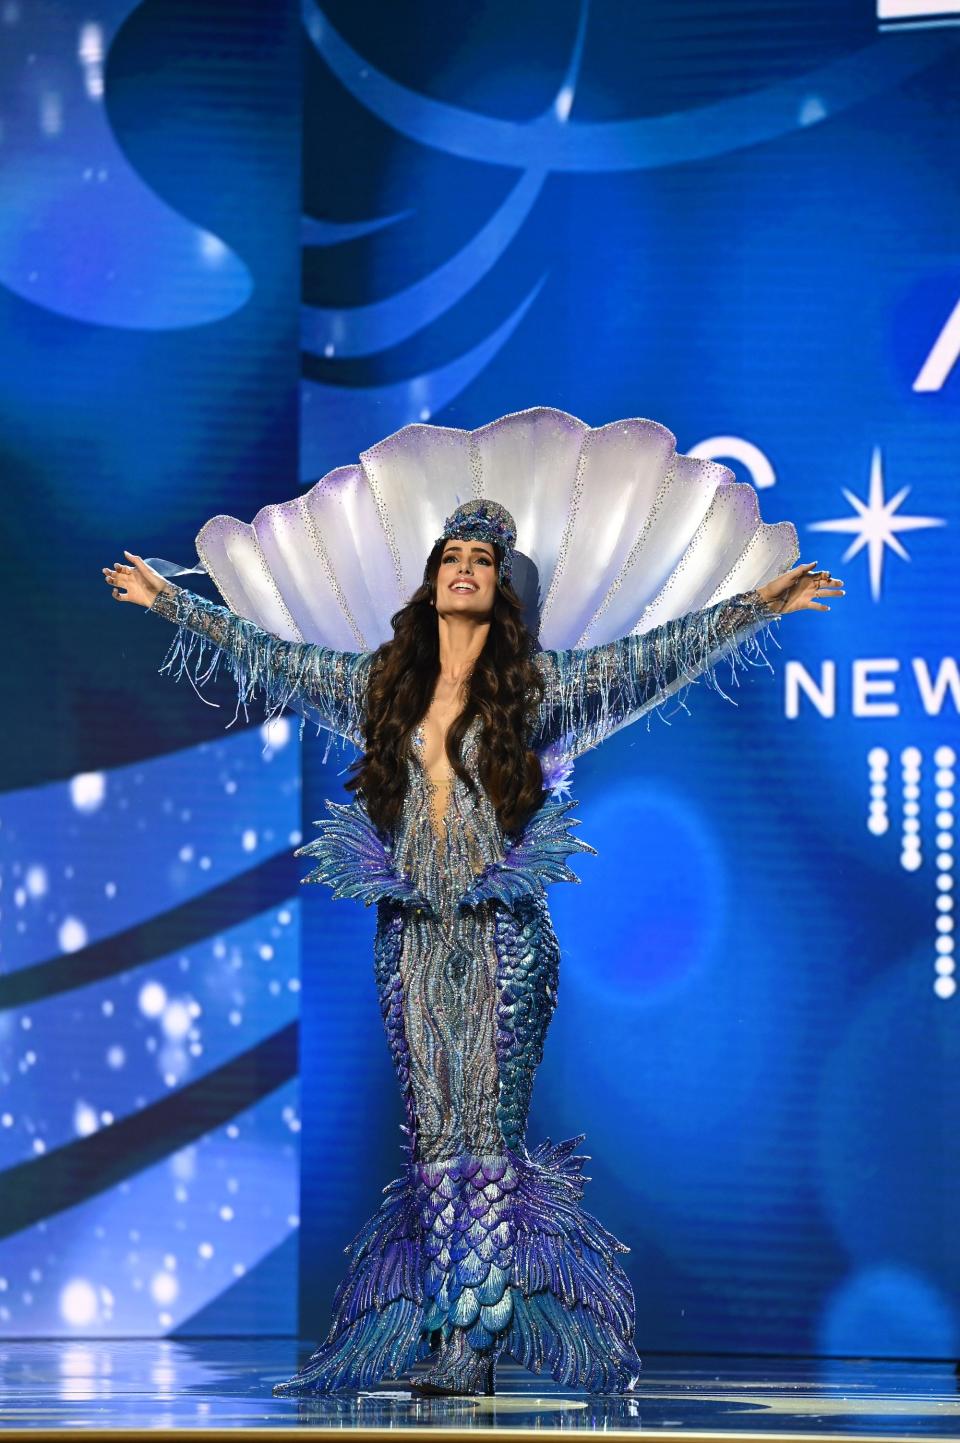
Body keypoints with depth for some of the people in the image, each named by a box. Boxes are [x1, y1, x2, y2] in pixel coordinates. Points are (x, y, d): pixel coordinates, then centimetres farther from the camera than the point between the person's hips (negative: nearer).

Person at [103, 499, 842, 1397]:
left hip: (501, 936, -3)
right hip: (411, 936, 3)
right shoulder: (381, 683, 11)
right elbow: (266, 656, 18)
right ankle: (435, 1325, 5)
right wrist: (168, 602, 21)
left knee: (488, 1127, -6)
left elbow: (651, 656, -3)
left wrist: (759, 607, -10)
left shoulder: (535, 685, 2)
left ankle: (476, 1341, -6)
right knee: (433, 1130, 3)